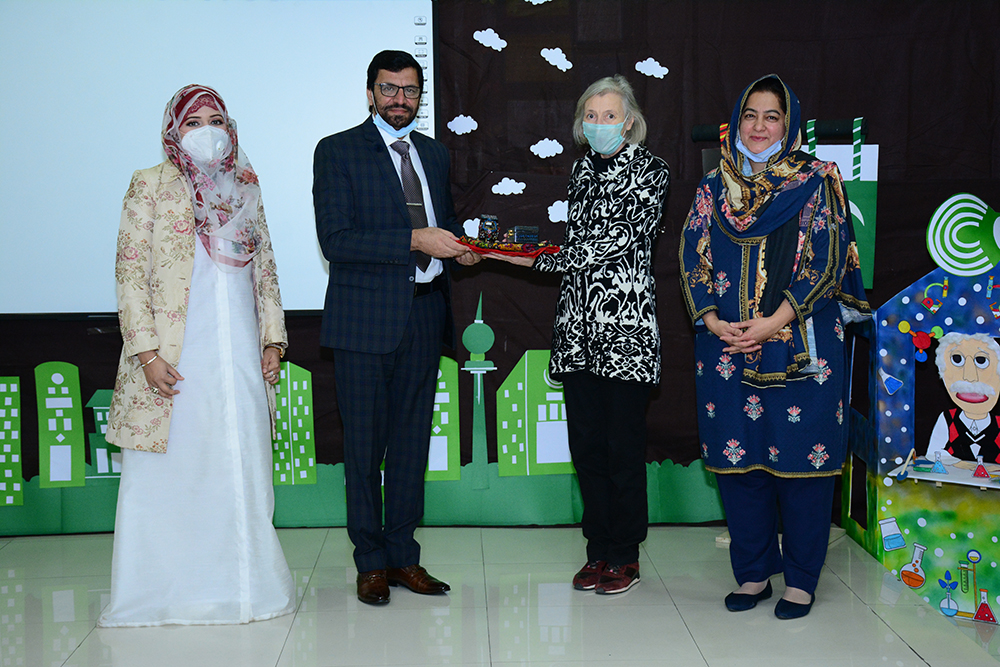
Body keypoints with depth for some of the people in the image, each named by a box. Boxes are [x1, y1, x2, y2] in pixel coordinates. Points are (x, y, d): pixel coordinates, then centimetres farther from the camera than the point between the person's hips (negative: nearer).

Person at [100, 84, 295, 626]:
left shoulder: (245, 186, 13)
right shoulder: (150, 185, 1)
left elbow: (266, 269, 15)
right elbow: (130, 272, -5)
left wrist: (272, 337, 7)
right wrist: (147, 351, -13)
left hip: (241, 354, 4)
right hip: (175, 355, -4)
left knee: (240, 468, 7)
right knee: (169, 470, 3)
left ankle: (238, 582, 18)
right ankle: (164, 589, 15)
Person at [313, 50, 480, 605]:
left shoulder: (435, 154, 15)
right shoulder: (337, 151, -3)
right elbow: (335, 240, -13)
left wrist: (458, 246, 3)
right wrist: (414, 240, -20)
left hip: (424, 314, 5)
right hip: (365, 318, -5)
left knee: (412, 438, 10)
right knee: (364, 442, 2)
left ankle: (403, 553, 20)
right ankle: (371, 561, 13)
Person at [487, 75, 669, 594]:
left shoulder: (650, 171, -4)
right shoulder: (582, 170, 15)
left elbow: (618, 240, -14)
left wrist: (538, 259, -13)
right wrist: (532, 246, 2)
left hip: (625, 324, -6)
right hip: (577, 322, 6)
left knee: (624, 443, 0)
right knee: (585, 441, 8)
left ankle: (625, 555, 13)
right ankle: (599, 549, 20)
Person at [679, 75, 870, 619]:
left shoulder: (816, 181, 2)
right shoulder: (714, 187, 12)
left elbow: (828, 259, -6)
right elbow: (692, 259, 8)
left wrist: (775, 322, -15)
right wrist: (713, 322, -8)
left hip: (802, 344, -3)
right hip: (726, 344, 3)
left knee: (801, 454, -1)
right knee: (738, 454, 6)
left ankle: (800, 579, 12)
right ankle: (752, 573, 19)